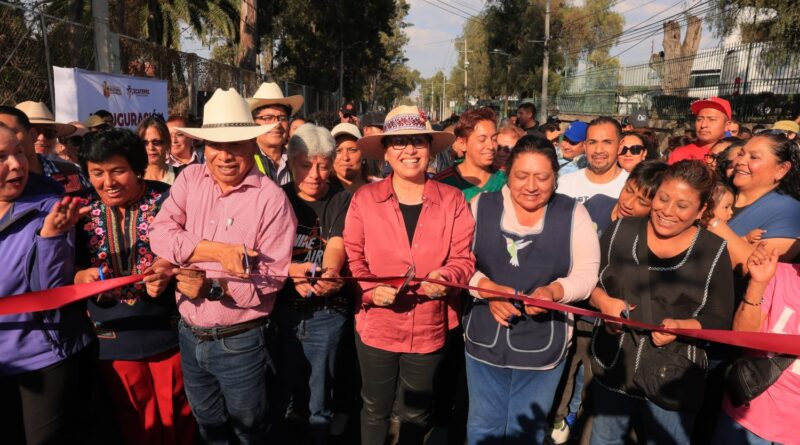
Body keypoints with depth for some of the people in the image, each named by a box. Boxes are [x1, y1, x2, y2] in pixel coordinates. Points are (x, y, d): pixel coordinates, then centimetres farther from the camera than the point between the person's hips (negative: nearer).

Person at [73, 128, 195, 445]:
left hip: (168, 333, -2)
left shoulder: (167, 200, -10)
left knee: (178, 418, 15)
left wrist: (171, 268, -27)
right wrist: (82, 277, -17)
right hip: (112, 339, 3)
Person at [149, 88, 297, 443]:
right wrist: (218, 250, -25)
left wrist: (211, 286, -25)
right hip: (189, 335, 4)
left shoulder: (271, 198, -15)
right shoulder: (189, 179, -1)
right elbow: (160, 234, -14)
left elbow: (271, 278, -17)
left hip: (239, 342, -4)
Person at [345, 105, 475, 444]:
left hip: (429, 329, 1)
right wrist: (370, 289, -19)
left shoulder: (452, 200, -4)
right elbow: (352, 256, -2)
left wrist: (445, 277, -24)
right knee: (375, 410, 19)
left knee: (416, 413, 21)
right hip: (376, 326, 0)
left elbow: (464, 259, -3)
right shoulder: (364, 199, -6)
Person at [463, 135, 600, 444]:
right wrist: (487, 288, -22)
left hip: (543, 346, 0)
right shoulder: (481, 206, -3)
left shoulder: (573, 214, -3)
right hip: (484, 341, 1)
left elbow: (587, 272, -5)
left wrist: (554, 291, -24)